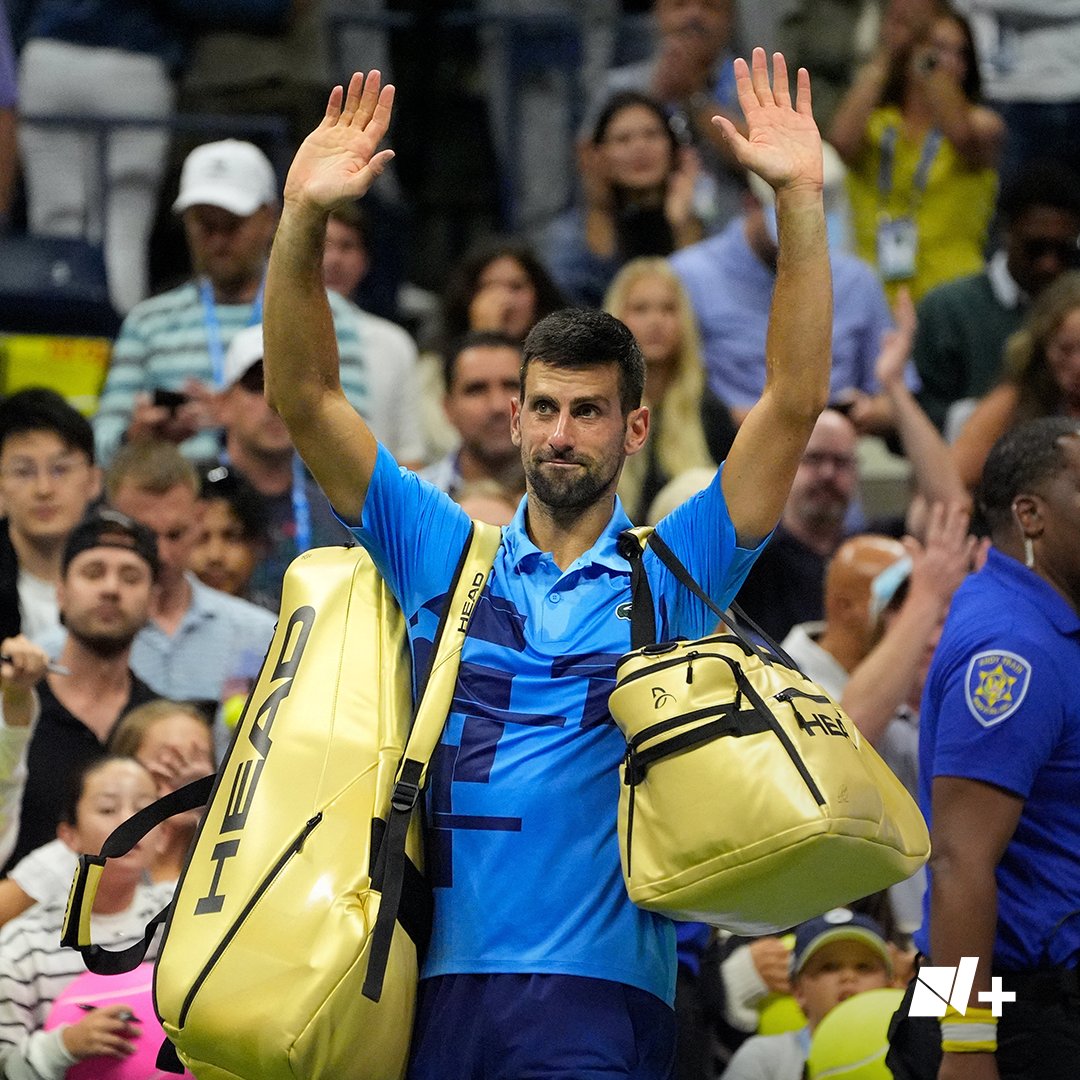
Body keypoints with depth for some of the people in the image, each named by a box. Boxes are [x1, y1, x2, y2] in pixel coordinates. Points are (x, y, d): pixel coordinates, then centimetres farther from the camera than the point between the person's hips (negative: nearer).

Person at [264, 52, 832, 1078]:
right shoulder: (440, 555, 14)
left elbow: (792, 405, 1)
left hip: (600, 991, -2)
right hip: (436, 982, 2)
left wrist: (801, 200, -6)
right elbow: (306, 400, 8)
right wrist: (302, 221, -4)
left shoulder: (673, 573, 9)